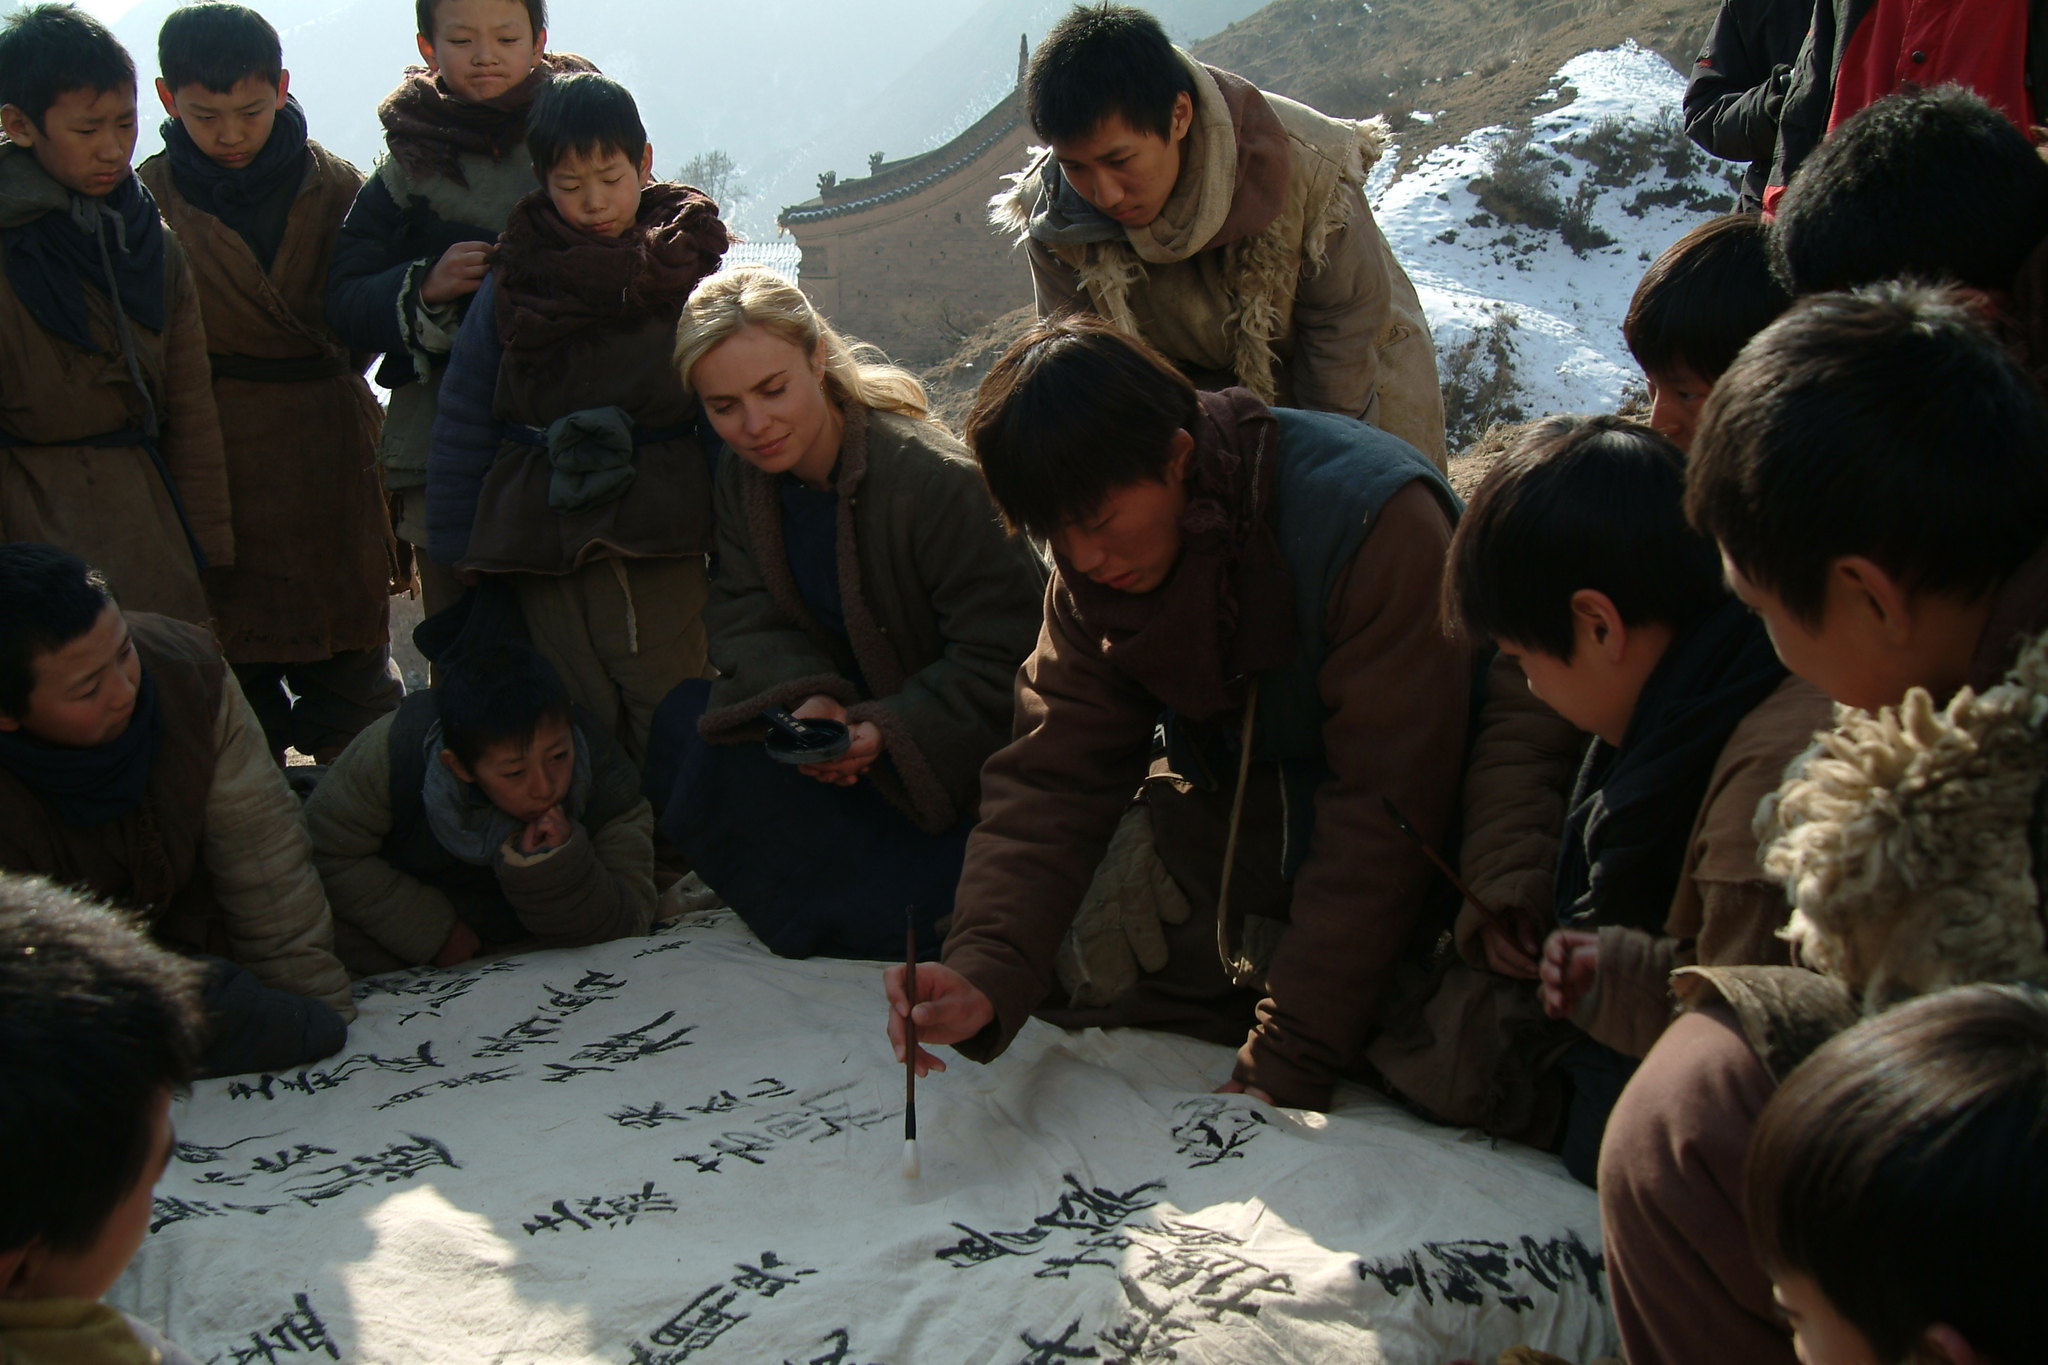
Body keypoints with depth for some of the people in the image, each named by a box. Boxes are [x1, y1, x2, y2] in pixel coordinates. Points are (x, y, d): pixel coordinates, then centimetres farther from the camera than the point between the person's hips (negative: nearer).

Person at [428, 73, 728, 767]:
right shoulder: (514, 280, 4)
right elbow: (464, 417, 8)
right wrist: (455, 545, 7)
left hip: (661, 550, -1)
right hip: (541, 546, 1)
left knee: (672, 737, -1)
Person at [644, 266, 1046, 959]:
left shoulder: (936, 480, -25)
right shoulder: (744, 474, -2)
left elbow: (1001, 660, -23)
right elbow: (744, 615, -3)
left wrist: (887, 732, -34)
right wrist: (801, 698, -25)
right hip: (842, 712, 6)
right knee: (688, 720, -14)